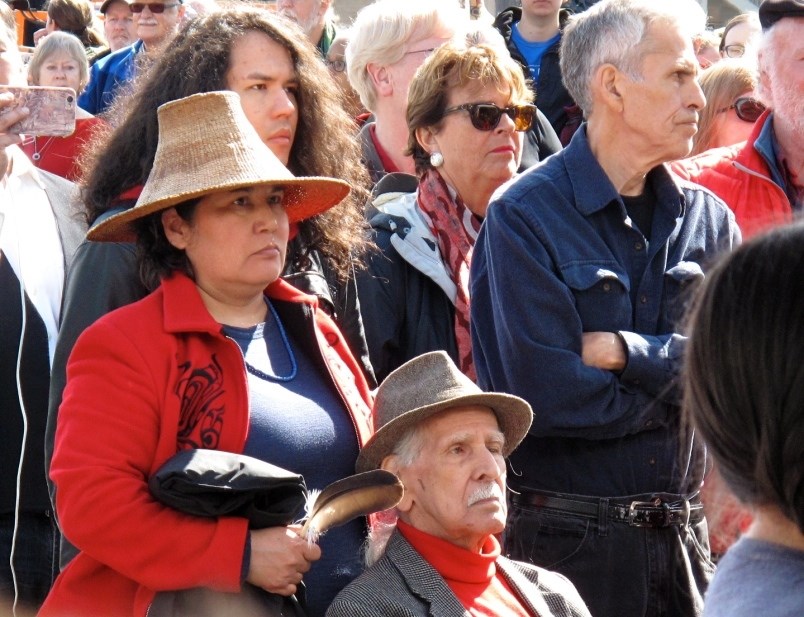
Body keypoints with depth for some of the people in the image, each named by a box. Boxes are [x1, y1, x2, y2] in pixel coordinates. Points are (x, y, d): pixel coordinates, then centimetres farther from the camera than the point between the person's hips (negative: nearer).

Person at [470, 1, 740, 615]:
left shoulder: (709, 220, 8)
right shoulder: (523, 218, -10)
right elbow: (544, 394, -19)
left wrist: (627, 354, -15)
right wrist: (679, 381, -7)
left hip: (684, 534, 5)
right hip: (567, 540, -5)